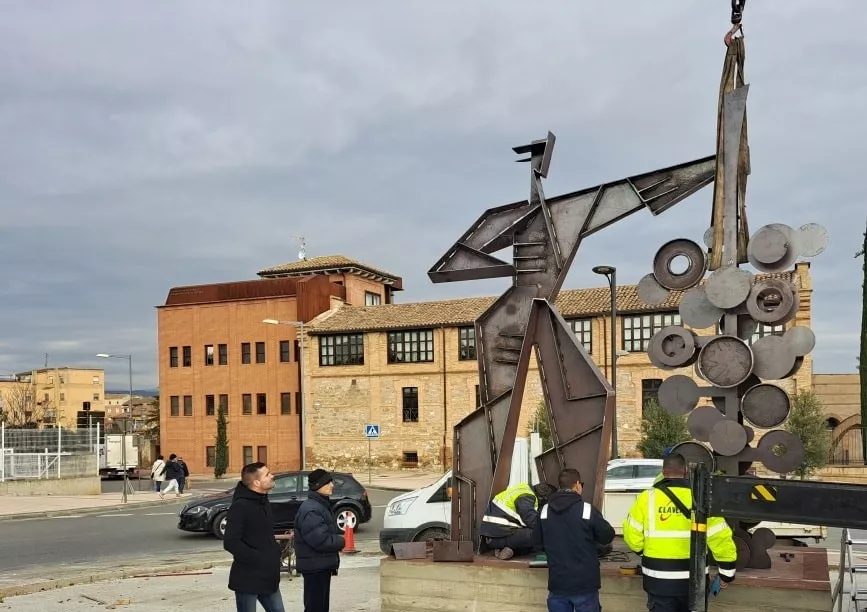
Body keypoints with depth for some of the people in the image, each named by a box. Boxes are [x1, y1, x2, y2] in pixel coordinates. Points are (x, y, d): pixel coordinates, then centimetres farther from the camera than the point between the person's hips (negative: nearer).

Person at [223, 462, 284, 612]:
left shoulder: (263, 502, 10)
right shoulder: (240, 506, -18)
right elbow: (231, 542, -23)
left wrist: (274, 552, 6)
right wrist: (259, 558, -23)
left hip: (267, 577, 8)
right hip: (248, 579, -8)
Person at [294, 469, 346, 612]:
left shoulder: (322, 505, 14)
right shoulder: (310, 510, -21)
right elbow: (320, 540, -28)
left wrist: (338, 541, 6)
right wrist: (341, 542, -13)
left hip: (322, 565, 10)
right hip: (314, 566, -10)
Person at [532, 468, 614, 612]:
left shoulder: (545, 511, -2)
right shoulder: (587, 510, -14)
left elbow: (538, 542, 11)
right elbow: (608, 536, -2)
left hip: (557, 584, 3)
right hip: (585, 584, -3)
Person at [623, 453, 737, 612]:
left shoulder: (647, 498, -8)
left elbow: (632, 534, -4)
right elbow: (720, 537, -7)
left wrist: (642, 550, 18)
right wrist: (727, 571, 5)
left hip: (659, 578, -1)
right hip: (693, 578, 1)